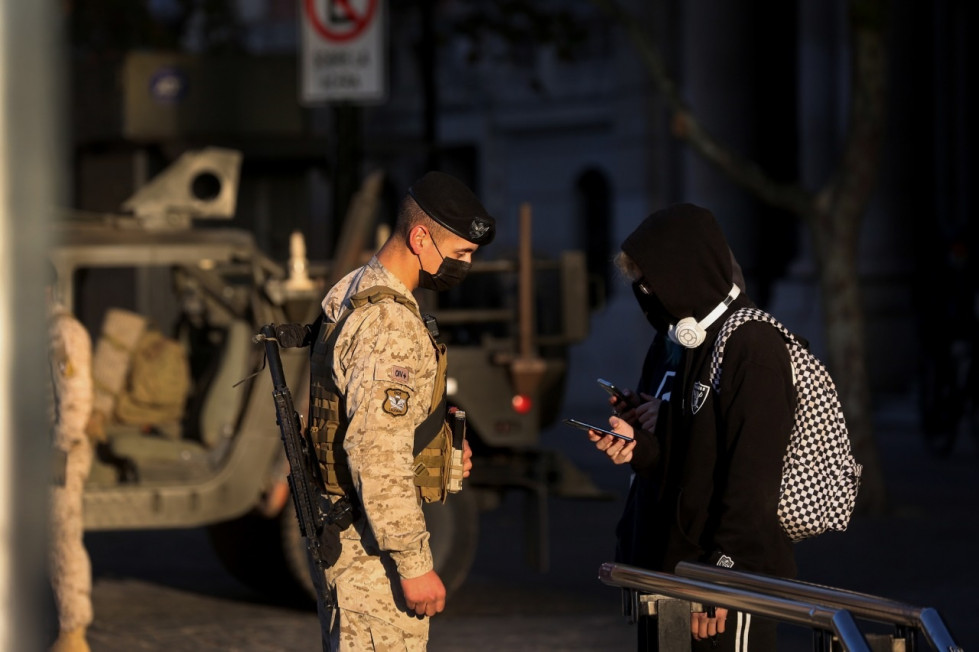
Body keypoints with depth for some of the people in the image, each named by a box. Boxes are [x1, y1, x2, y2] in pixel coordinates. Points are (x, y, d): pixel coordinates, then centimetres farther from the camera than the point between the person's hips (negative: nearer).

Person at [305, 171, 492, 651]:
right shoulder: (389, 326, -21)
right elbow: (377, 460, -26)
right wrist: (414, 565, -24)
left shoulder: (349, 296, 11)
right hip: (373, 544, -10)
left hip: (337, 533, 10)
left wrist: (439, 452, 12)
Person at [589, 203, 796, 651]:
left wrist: (723, 571, -21)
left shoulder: (753, 348, -13)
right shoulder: (694, 345, 16)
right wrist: (639, 446, 2)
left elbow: (753, 479, -19)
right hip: (678, 567, 9)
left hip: (732, 580, -9)